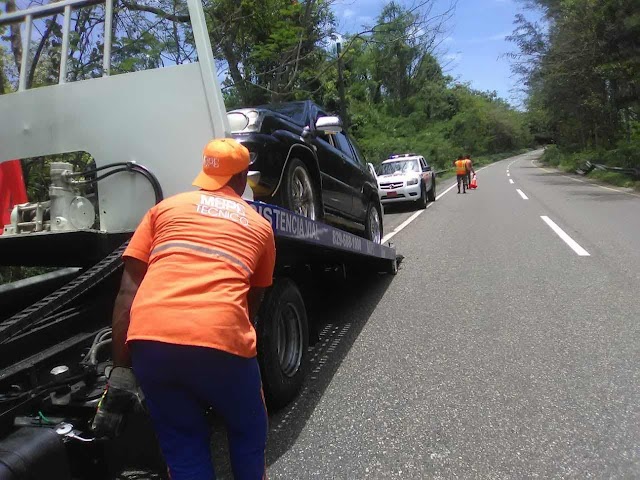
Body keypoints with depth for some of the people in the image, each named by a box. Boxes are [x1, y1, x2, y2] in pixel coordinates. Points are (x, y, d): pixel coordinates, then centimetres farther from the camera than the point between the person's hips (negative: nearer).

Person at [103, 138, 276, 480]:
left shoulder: (166, 208, 20)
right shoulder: (260, 226, 21)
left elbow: (128, 292, 12)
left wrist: (119, 368, 13)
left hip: (150, 338, 2)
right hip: (220, 339, -1)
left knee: (183, 447, 21)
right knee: (248, 432, 26)